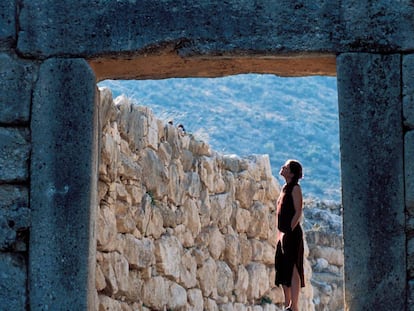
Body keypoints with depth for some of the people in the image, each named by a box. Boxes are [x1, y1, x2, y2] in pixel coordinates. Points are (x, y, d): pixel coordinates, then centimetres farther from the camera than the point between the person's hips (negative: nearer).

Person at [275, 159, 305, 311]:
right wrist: (280, 233, 14)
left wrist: (288, 231, -18)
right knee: (282, 270, 11)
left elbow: (298, 212, -15)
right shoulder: (285, 188, 17)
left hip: (292, 234, -9)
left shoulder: (295, 188, -8)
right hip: (283, 235, 9)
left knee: (292, 270, -9)